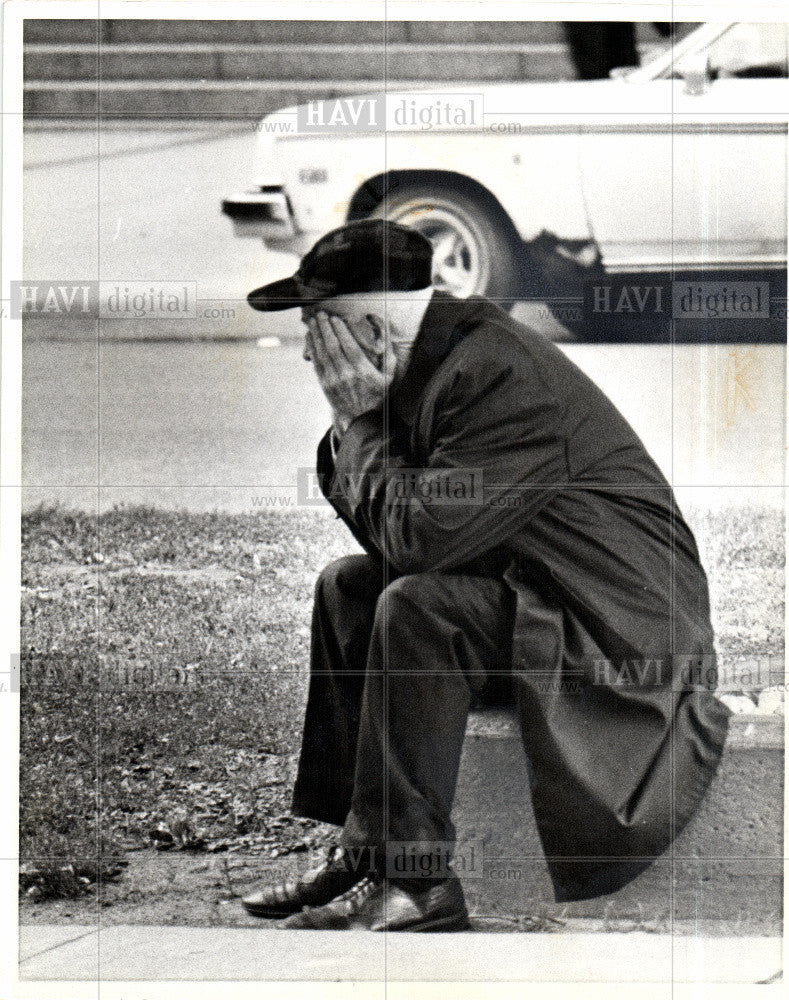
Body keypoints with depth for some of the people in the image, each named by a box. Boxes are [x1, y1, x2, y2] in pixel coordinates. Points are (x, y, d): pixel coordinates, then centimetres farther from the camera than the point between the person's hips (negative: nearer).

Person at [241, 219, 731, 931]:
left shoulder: (502, 373, -24)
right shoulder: (440, 361, 6)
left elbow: (416, 536, -27)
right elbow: (387, 533, 9)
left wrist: (361, 420, -16)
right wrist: (351, 431, -6)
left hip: (618, 626, -10)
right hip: (525, 592, 10)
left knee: (416, 606, -29)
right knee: (347, 588, 7)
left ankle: (416, 885, -23)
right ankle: (362, 847, 5)